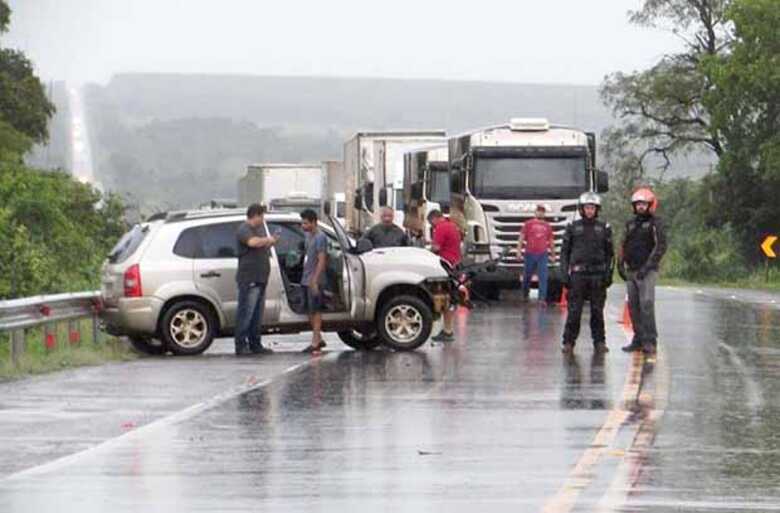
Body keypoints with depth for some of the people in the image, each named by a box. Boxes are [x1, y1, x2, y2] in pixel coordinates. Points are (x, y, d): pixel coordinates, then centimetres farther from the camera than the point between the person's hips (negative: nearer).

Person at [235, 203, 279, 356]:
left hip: (260, 279, 10)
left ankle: (255, 345, 17)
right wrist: (268, 239, -15)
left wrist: (271, 241, 15)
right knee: (245, 313, -10)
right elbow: (253, 242, -30)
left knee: (257, 315, 12)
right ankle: (241, 346, -9)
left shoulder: (259, 229, 20)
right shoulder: (244, 230, -11)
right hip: (249, 279, -10)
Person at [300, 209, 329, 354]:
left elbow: (322, 260, -17)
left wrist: (314, 280, -22)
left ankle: (315, 342, -5)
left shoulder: (320, 237, -13)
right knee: (310, 311, 11)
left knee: (315, 310, -6)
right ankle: (318, 339, 19)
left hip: (314, 280, -9)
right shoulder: (308, 235, 14)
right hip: (305, 280, 9)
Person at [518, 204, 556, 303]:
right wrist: (519, 251, -7)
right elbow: (521, 238, 2)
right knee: (527, 276, 8)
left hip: (542, 255, 1)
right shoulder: (528, 224, 5)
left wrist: (553, 255, 22)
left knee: (543, 277, -10)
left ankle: (542, 298, -13)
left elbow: (551, 241, 21)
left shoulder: (547, 226, 13)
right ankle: (525, 296, 26)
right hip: (529, 254, -1)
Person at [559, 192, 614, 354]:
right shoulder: (573, 228, 6)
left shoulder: (604, 228, 8)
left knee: (597, 310, 4)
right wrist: (565, 273, -1)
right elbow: (564, 251, 8)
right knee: (574, 310, -4)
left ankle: (599, 342, 10)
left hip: (598, 274, 1)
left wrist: (609, 274, 0)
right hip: (577, 274, -1)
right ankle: (568, 342, 1)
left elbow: (610, 253, 10)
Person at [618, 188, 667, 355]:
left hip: (647, 272, -7)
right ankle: (638, 339, 12)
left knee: (646, 304, -14)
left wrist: (647, 266, -17)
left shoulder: (655, 223, -3)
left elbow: (660, 246, -11)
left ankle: (650, 341, -14)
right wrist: (620, 264, 11)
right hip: (631, 271, 7)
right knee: (633, 306, 5)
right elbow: (623, 245, 23)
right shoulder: (631, 224, 17)